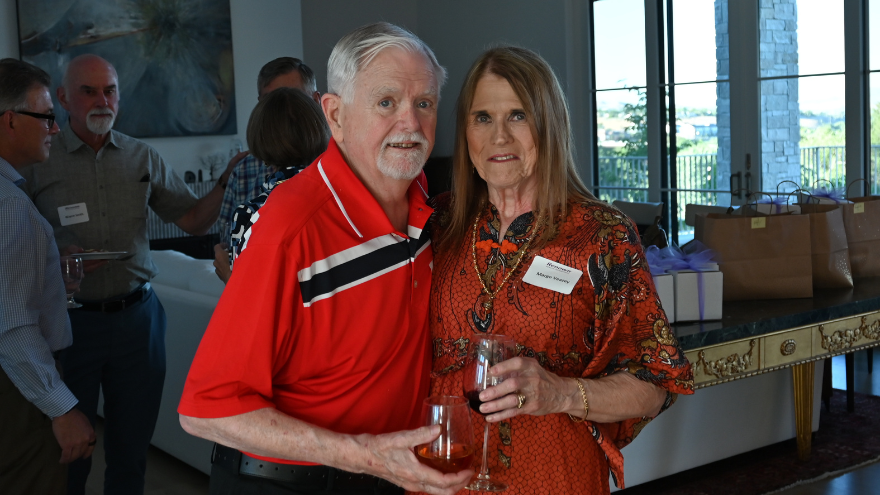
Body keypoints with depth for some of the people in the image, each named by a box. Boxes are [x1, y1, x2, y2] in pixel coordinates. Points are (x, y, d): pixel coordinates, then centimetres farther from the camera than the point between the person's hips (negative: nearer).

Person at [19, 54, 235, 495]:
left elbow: (195, 221, 8)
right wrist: (58, 259, -20)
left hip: (137, 315, 3)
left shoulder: (142, 158, 6)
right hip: (72, 321, -2)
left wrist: (227, 182, -8)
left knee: (131, 449, 13)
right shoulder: (38, 162, -3)